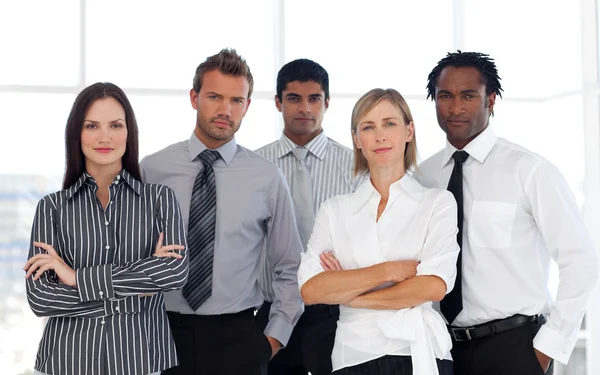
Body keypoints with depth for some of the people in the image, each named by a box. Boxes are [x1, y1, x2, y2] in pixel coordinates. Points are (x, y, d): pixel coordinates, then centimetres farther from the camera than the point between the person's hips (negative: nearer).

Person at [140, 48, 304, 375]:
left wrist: (276, 336, 2)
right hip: (164, 333, 0)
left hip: (237, 337, 0)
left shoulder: (267, 178, -1)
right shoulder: (152, 169, -1)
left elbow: (289, 269, 8)